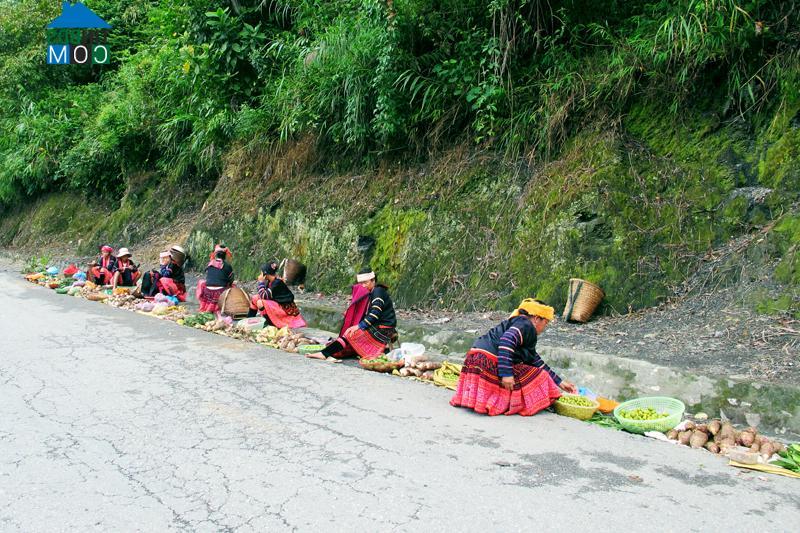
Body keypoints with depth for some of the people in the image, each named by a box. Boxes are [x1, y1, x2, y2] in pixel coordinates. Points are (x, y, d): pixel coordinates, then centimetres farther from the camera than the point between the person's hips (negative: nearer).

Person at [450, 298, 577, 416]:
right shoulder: (525, 325, -5)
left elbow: (537, 362, 29)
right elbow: (506, 341, -25)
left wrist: (559, 382, 31)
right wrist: (506, 374, -28)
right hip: (489, 363, -10)